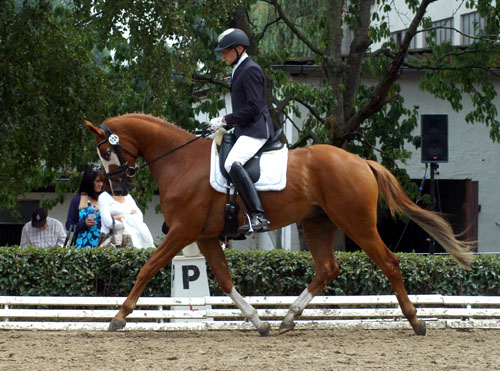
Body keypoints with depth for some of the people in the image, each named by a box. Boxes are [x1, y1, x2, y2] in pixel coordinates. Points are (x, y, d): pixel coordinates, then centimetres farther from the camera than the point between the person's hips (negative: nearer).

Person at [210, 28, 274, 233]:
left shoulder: (250, 70, -12)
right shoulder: (239, 70, 21)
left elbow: (253, 108, -19)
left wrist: (225, 120, -15)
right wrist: (225, 127, 14)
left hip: (256, 129, -12)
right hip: (245, 130, 12)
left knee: (232, 163, -32)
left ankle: (259, 216, -40)